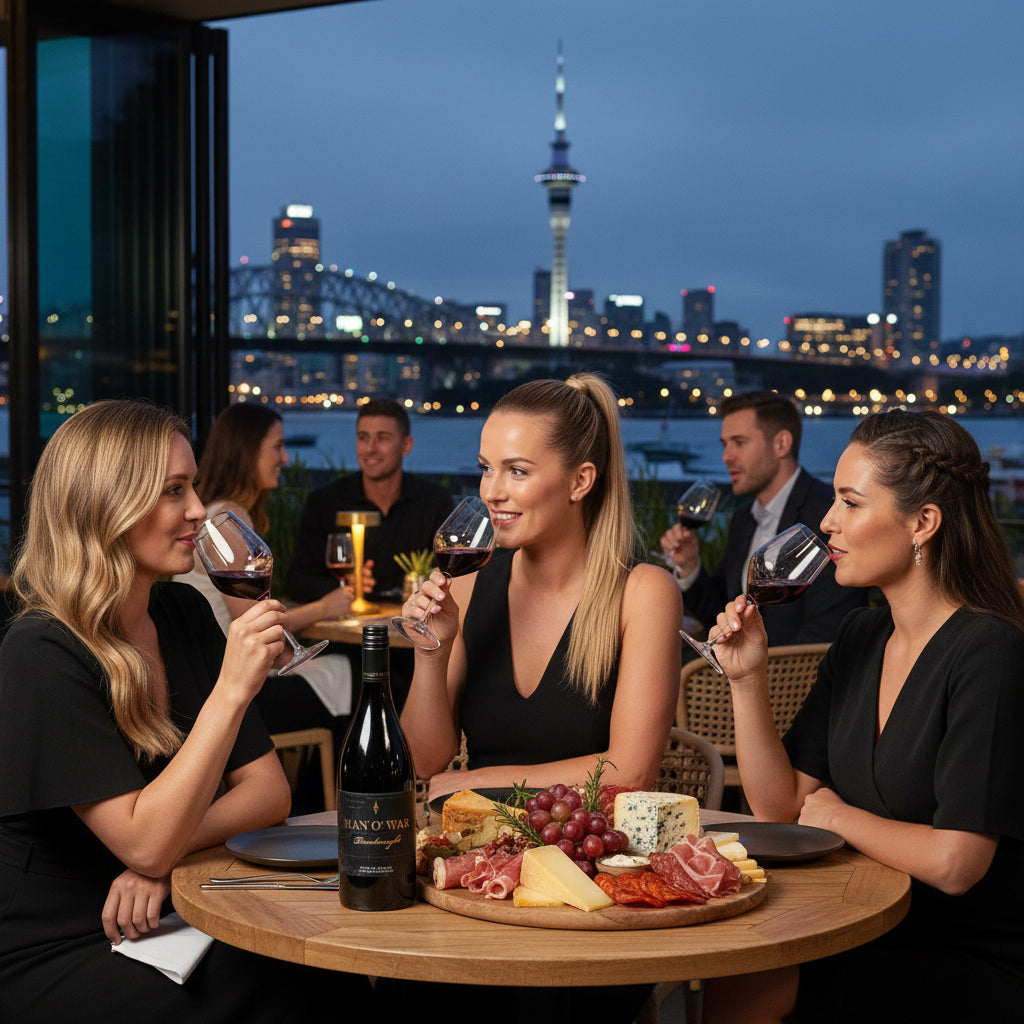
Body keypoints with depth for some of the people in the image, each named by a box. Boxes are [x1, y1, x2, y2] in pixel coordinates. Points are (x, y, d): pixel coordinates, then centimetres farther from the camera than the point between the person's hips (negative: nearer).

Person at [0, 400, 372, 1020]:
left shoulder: (184, 614, 6)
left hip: (160, 922, 7)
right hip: (50, 961, -6)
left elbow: (268, 788, 4)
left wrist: (167, 852, -15)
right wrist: (232, 690, -29)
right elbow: (146, 844, -23)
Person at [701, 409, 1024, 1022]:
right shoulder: (862, 637, 8)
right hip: (874, 935, 7)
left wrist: (838, 816, -6)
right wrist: (747, 678, -3)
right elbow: (780, 807, 8)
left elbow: (953, 864, -23)